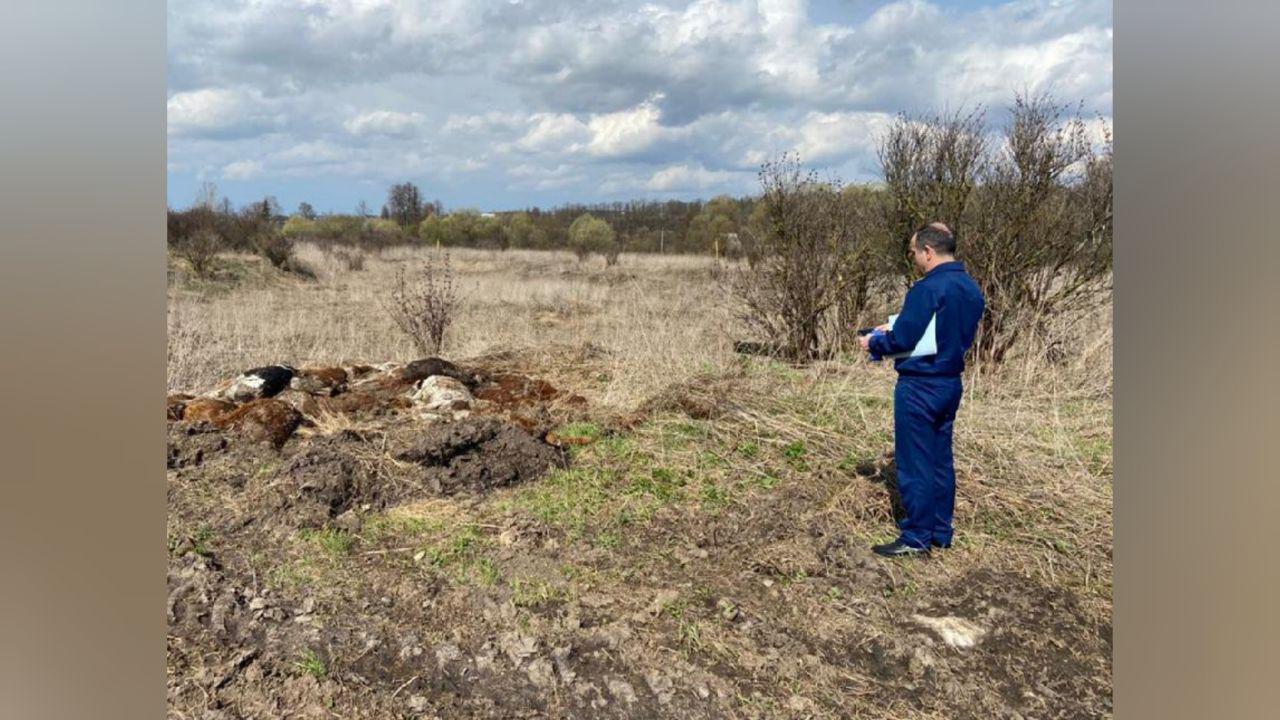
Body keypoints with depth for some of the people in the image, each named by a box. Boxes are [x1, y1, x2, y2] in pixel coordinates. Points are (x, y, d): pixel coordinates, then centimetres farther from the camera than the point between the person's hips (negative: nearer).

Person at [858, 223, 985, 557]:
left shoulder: (928, 289, -20)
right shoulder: (972, 289, 8)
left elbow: (902, 340, -21)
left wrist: (873, 343, 0)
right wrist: (892, 330, 13)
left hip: (919, 387, -9)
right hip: (951, 383, 9)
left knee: (915, 463, 0)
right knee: (941, 460, 16)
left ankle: (916, 538, 9)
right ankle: (940, 531, 25)